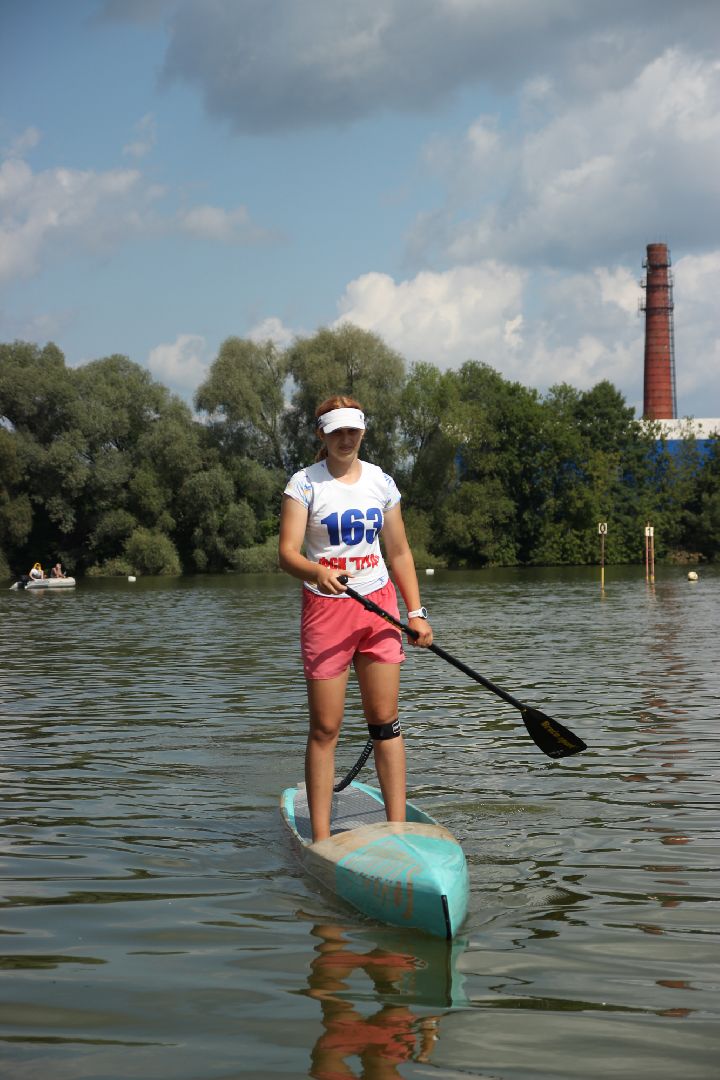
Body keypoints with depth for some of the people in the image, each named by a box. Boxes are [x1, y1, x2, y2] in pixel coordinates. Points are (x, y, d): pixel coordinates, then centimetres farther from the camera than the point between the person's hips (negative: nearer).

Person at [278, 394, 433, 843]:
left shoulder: (382, 482, 8)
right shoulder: (305, 483, -4)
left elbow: (399, 552, 13)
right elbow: (287, 552, -13)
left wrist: (416, 612, 6)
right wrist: (316, 572, -35)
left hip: (379, 604, 3)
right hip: (326, 607, -3)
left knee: (385, 720, 1)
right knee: (325, 727, -1)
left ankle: (398, 828, 4)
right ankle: (321, 839, 4)